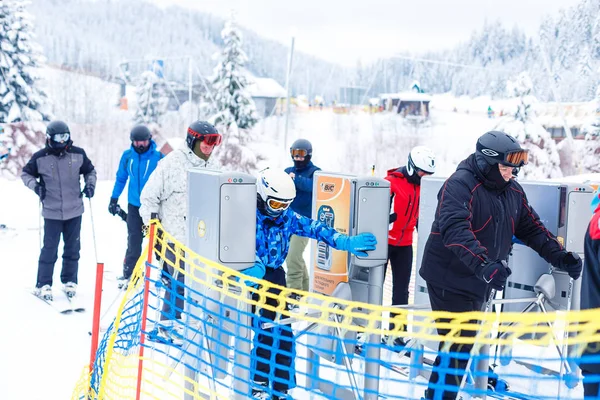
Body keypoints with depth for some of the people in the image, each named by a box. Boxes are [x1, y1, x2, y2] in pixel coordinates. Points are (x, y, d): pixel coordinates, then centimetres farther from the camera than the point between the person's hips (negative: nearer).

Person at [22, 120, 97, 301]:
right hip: (52, 212, -2)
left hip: (74, 211, 3)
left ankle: (69, 281, 24)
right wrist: (35, 185, -10)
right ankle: (43, 285, 10)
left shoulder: (78, 154, 0)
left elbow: (90, 171, 15)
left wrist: (90, 184, -2)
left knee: (72, 248, 10)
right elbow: (26, 174, 7)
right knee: (49, 249, -2)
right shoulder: (40, 157, -6)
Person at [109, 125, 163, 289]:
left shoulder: (158, 157, -8)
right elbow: (121, 178, 13)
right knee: (134, 242, 5)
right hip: (134, 206, 2)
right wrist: (114, 199, 14)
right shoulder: (127, 156, 2)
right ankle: (129, 274, 15)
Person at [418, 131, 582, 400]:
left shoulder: (513, 191, 8)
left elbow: (531, 228, 16)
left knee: (465, 344, 18)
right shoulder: (460, 185, -18)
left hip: (479, 282, 8)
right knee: (456, 347, -9)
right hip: (451, 281, -8)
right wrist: (483, 264, -45)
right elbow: (455, 230, -32)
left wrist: (560, 257, 5)